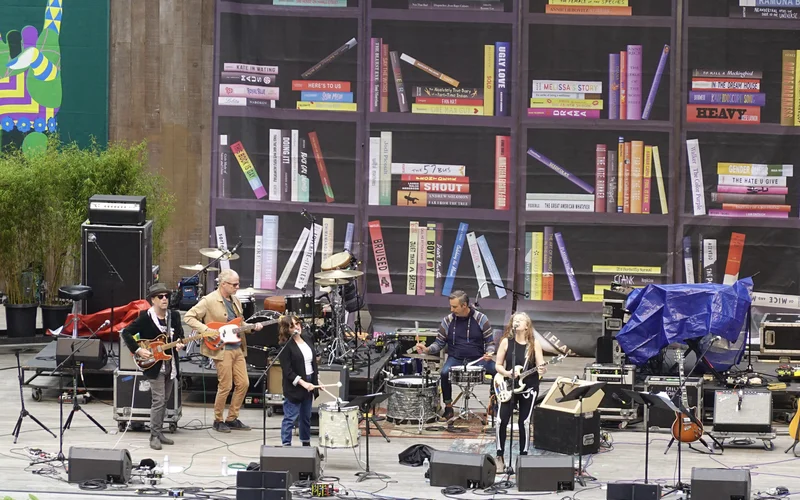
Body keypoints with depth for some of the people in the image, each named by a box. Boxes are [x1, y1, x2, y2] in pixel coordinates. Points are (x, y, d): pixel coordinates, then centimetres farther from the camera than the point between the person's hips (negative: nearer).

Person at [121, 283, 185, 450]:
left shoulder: (174, 316, 5)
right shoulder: (145, 317, -10)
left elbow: (180, 334, 11)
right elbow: (126, 333, -10)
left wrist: (179, 344, -12)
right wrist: (138, 350, -17)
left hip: (170, 365, 6)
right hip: (154, 365, -6)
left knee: (164, 400, 12)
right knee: (158, 400, -11)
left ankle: (159, 432, 22)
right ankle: (154, 435, -6)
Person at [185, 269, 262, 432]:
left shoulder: (235, 300, 14)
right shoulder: (209, 301, -10)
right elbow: (188, 317, -12)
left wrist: (252, 326, 6)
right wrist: (206, 330, -21)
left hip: (238, 348, 8)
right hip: (222, 350, -8)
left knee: (243, 384, 5)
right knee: (225, 386, -6)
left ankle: (232, 419, 17)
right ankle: (218, 420, 10)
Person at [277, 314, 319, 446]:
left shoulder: (308, 338, 6)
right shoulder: (285, 346, -16)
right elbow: (287, 371, -19)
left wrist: (317, 379, 13)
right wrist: (303, 383, -25)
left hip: (309, 383, 7)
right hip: (294, 386, -7)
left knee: (306, 417, 18)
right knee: (290, 418, -5)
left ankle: (306, 443, 30)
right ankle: (286, 445, -2)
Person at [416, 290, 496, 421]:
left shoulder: (481, 319, -1)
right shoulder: (448, 321, 3)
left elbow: (490, 342, 3)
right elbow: (439, 343, 10)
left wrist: (489, 353, -19)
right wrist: (427, 350, -10)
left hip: (477, 359, -1)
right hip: (455, 359, 1)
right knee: (445, 372, -32)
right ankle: (448, 407, -12)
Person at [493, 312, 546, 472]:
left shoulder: (534, 344, -1)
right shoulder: (506, 342, 0)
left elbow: (540, 364, -5)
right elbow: (498, 365, 2)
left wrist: (541, 369, -29)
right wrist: (507, 373, -18)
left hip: (529, 387, 0)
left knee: (525, 422, 1)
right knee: (502, 420, -9)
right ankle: (500, 457, 2)